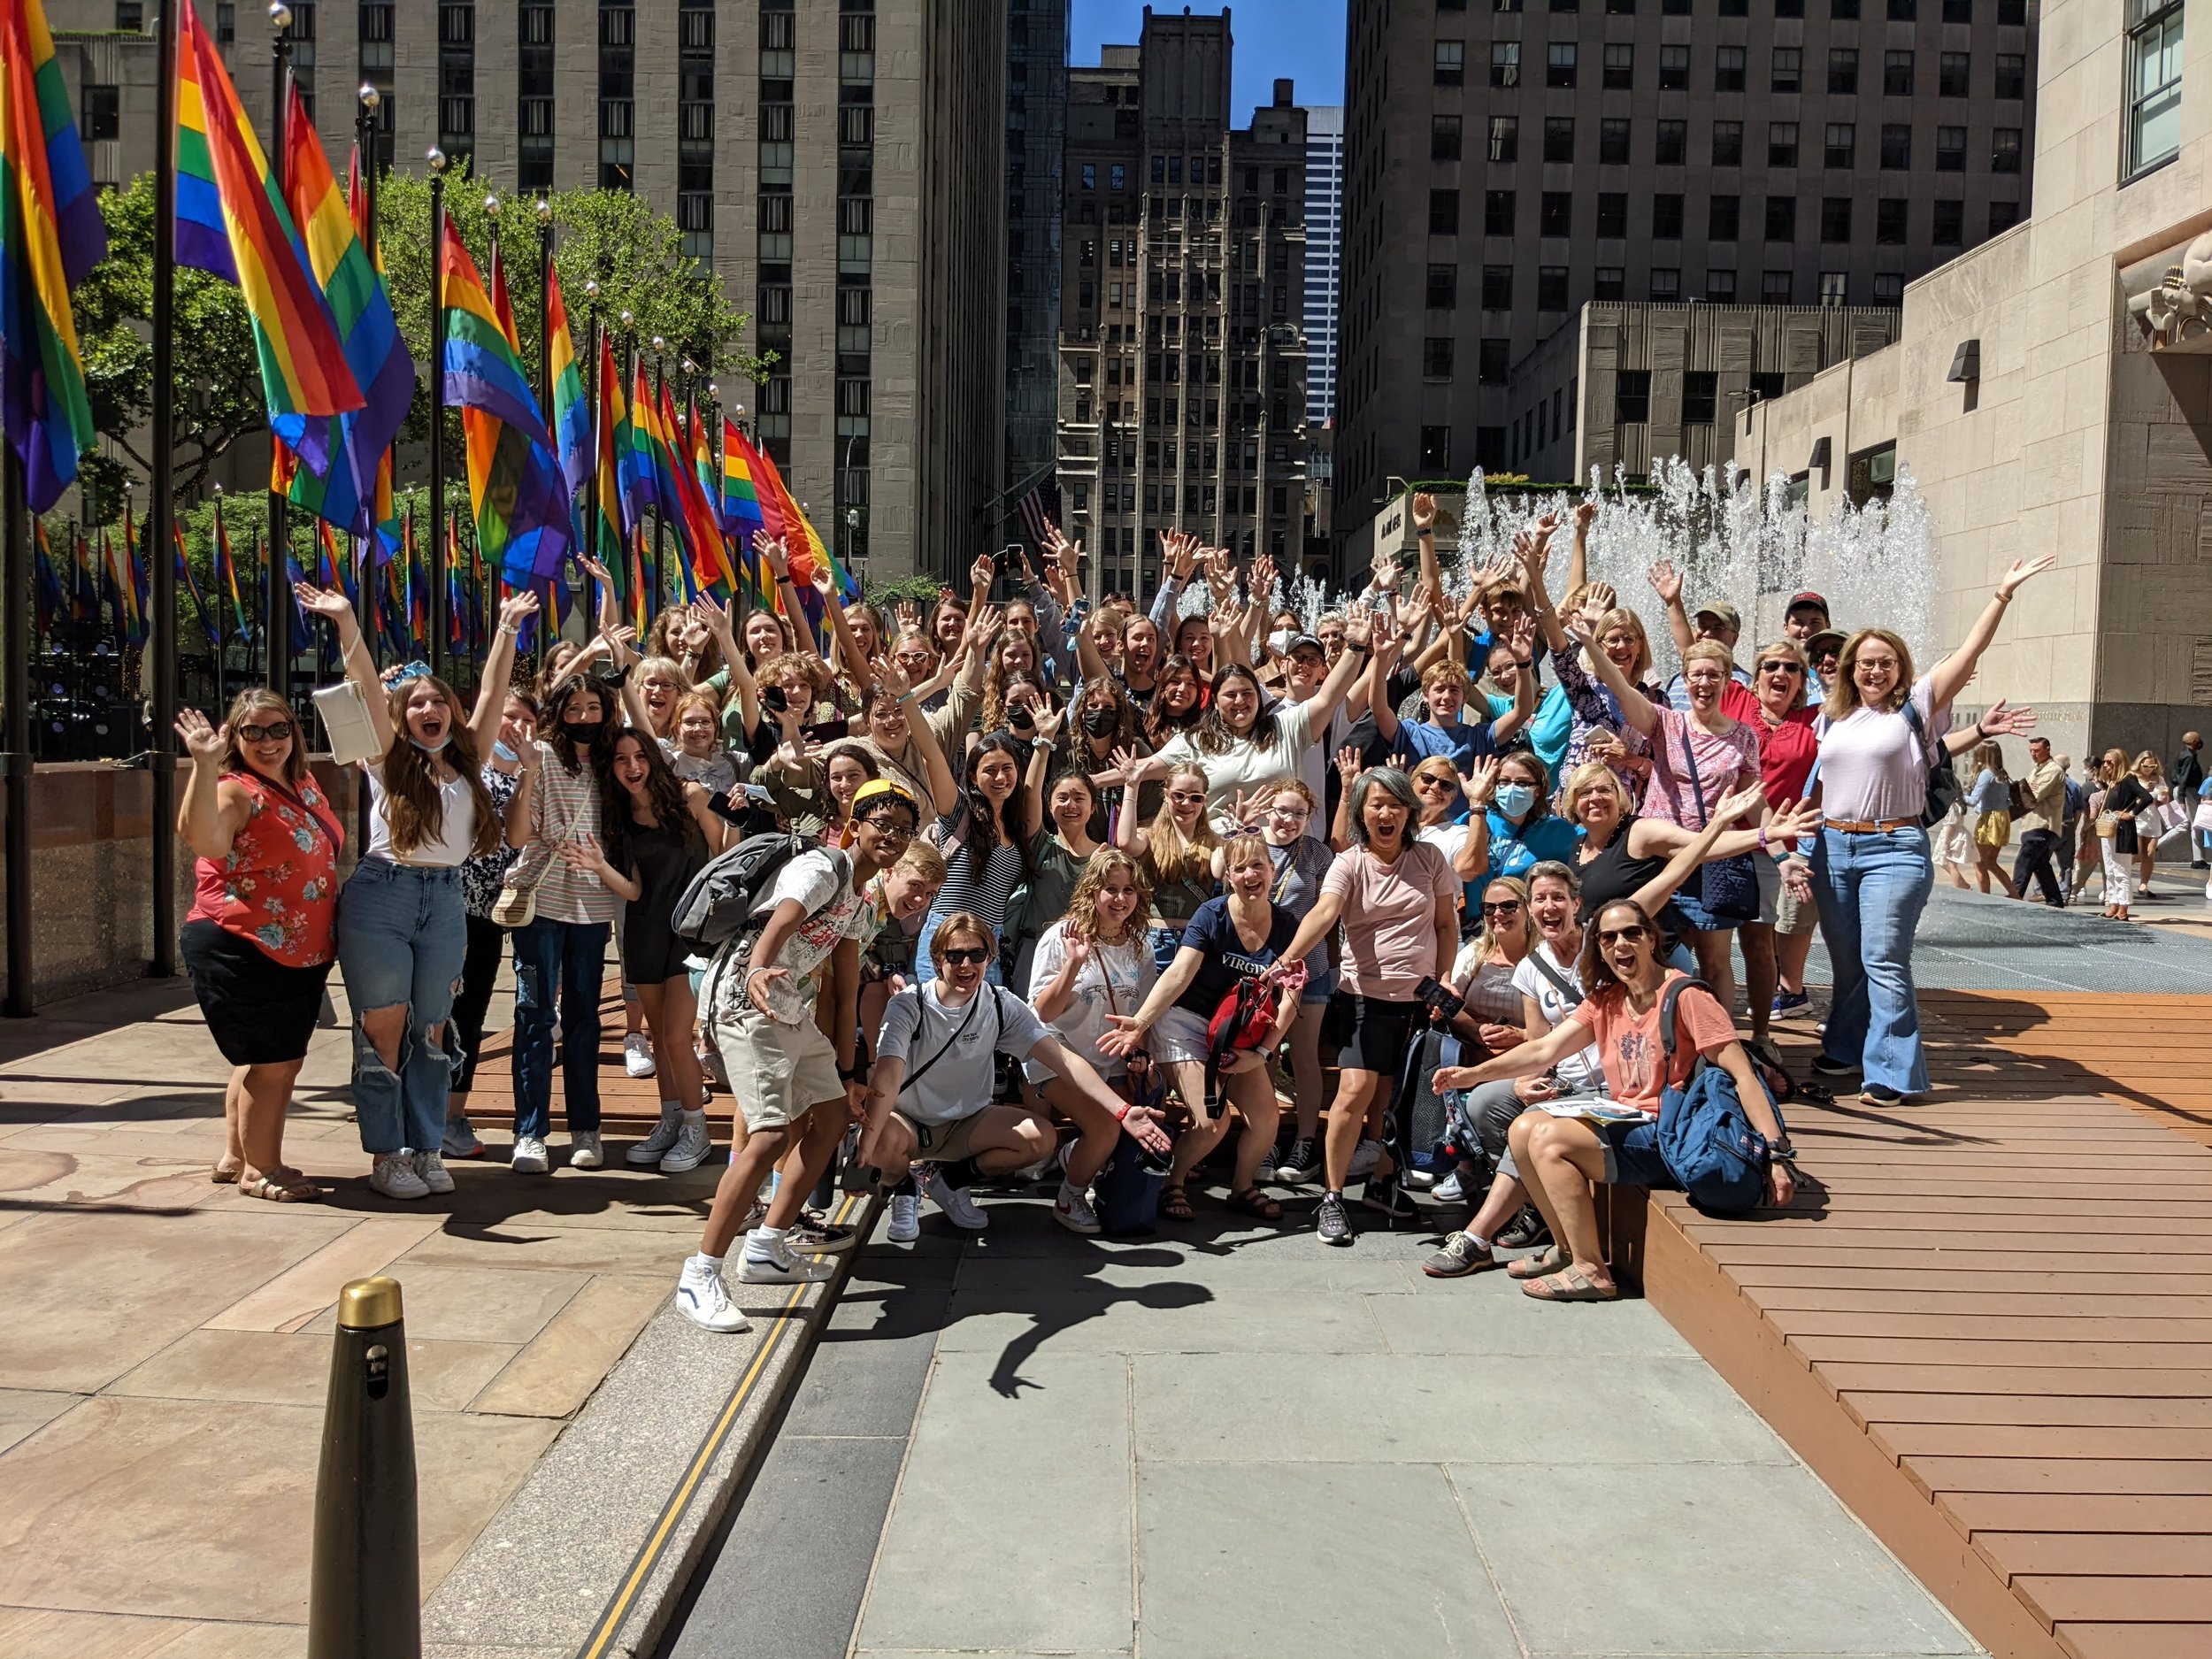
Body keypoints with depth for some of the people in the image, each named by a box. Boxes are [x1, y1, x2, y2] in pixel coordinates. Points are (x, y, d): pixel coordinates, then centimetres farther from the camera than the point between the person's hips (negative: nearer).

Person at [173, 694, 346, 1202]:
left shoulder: (305, 784, 9)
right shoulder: (236, 792, -16)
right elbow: (204, 839, -39)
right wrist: (204, 764, -44)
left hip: (304, 954, 9)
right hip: (243, 954, -9)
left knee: (282, 1060, 18)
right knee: (272, 1062, -2)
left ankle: (236, 1156, 33)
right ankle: (260, 1170, 14)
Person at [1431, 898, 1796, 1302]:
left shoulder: (1684, 995, -12)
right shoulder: (1605, 1001, 10)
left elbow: (1742, 1074, -17)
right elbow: (1545, 1049, 2)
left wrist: (1776, 1152, -25)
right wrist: (1475, 1073, -11)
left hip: (1670, 1140, -8)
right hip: (1625, 1127, 8)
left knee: (1549, 1138, -20)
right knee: (1523, 1128, -2)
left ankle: (1590, 1271, -12)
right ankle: (1567, 1248, 10)